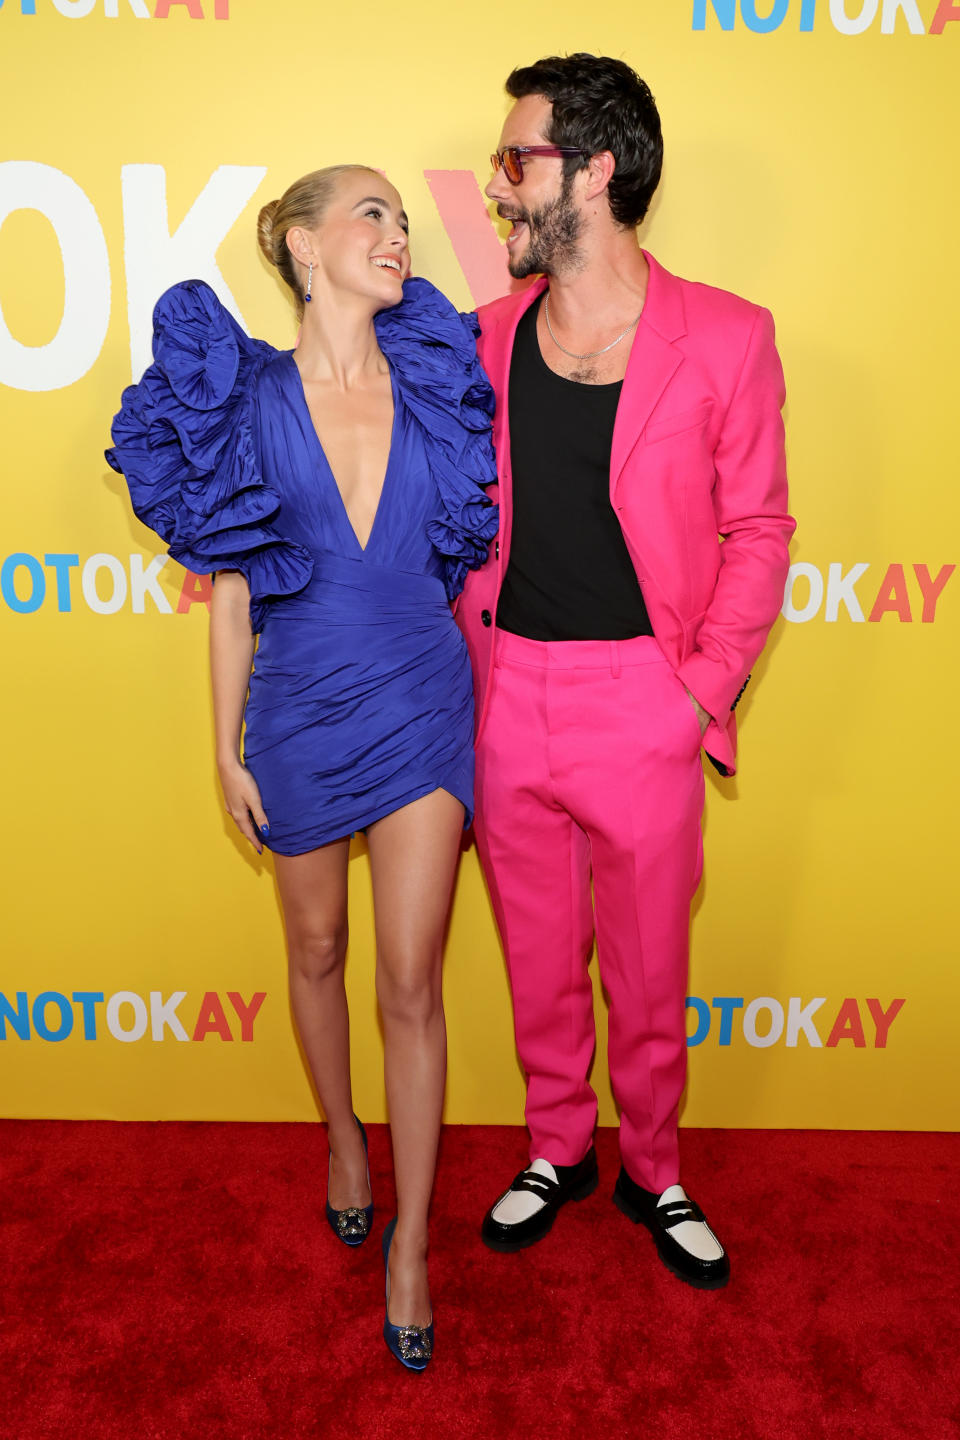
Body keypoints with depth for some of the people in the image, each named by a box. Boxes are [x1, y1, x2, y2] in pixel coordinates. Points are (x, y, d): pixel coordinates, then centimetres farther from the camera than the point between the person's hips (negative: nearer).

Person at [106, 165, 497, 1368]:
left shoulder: (437, 383, 0)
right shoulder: (248, 400, -3)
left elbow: (466, 541, 8)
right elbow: (231, 588, 0)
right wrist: (227, 750, -1)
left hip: (421, 705, 0)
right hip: (302, 711, 0)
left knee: (412, 981, 1)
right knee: (318, 954, 17)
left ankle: (411, 1241, 17)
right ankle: (344, 1138, 44)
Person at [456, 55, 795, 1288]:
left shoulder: (723, 339, -7)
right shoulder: (486, 340, 4)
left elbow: (757, 528, -1)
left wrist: (709, 684, -7)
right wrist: (476, 659, 3)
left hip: (641, 705, -3)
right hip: (508, 696, 3)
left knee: (649, 968, 12)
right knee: (537, 958, 18)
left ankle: (653, 1172, 38)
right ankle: (557, 1149, 41)